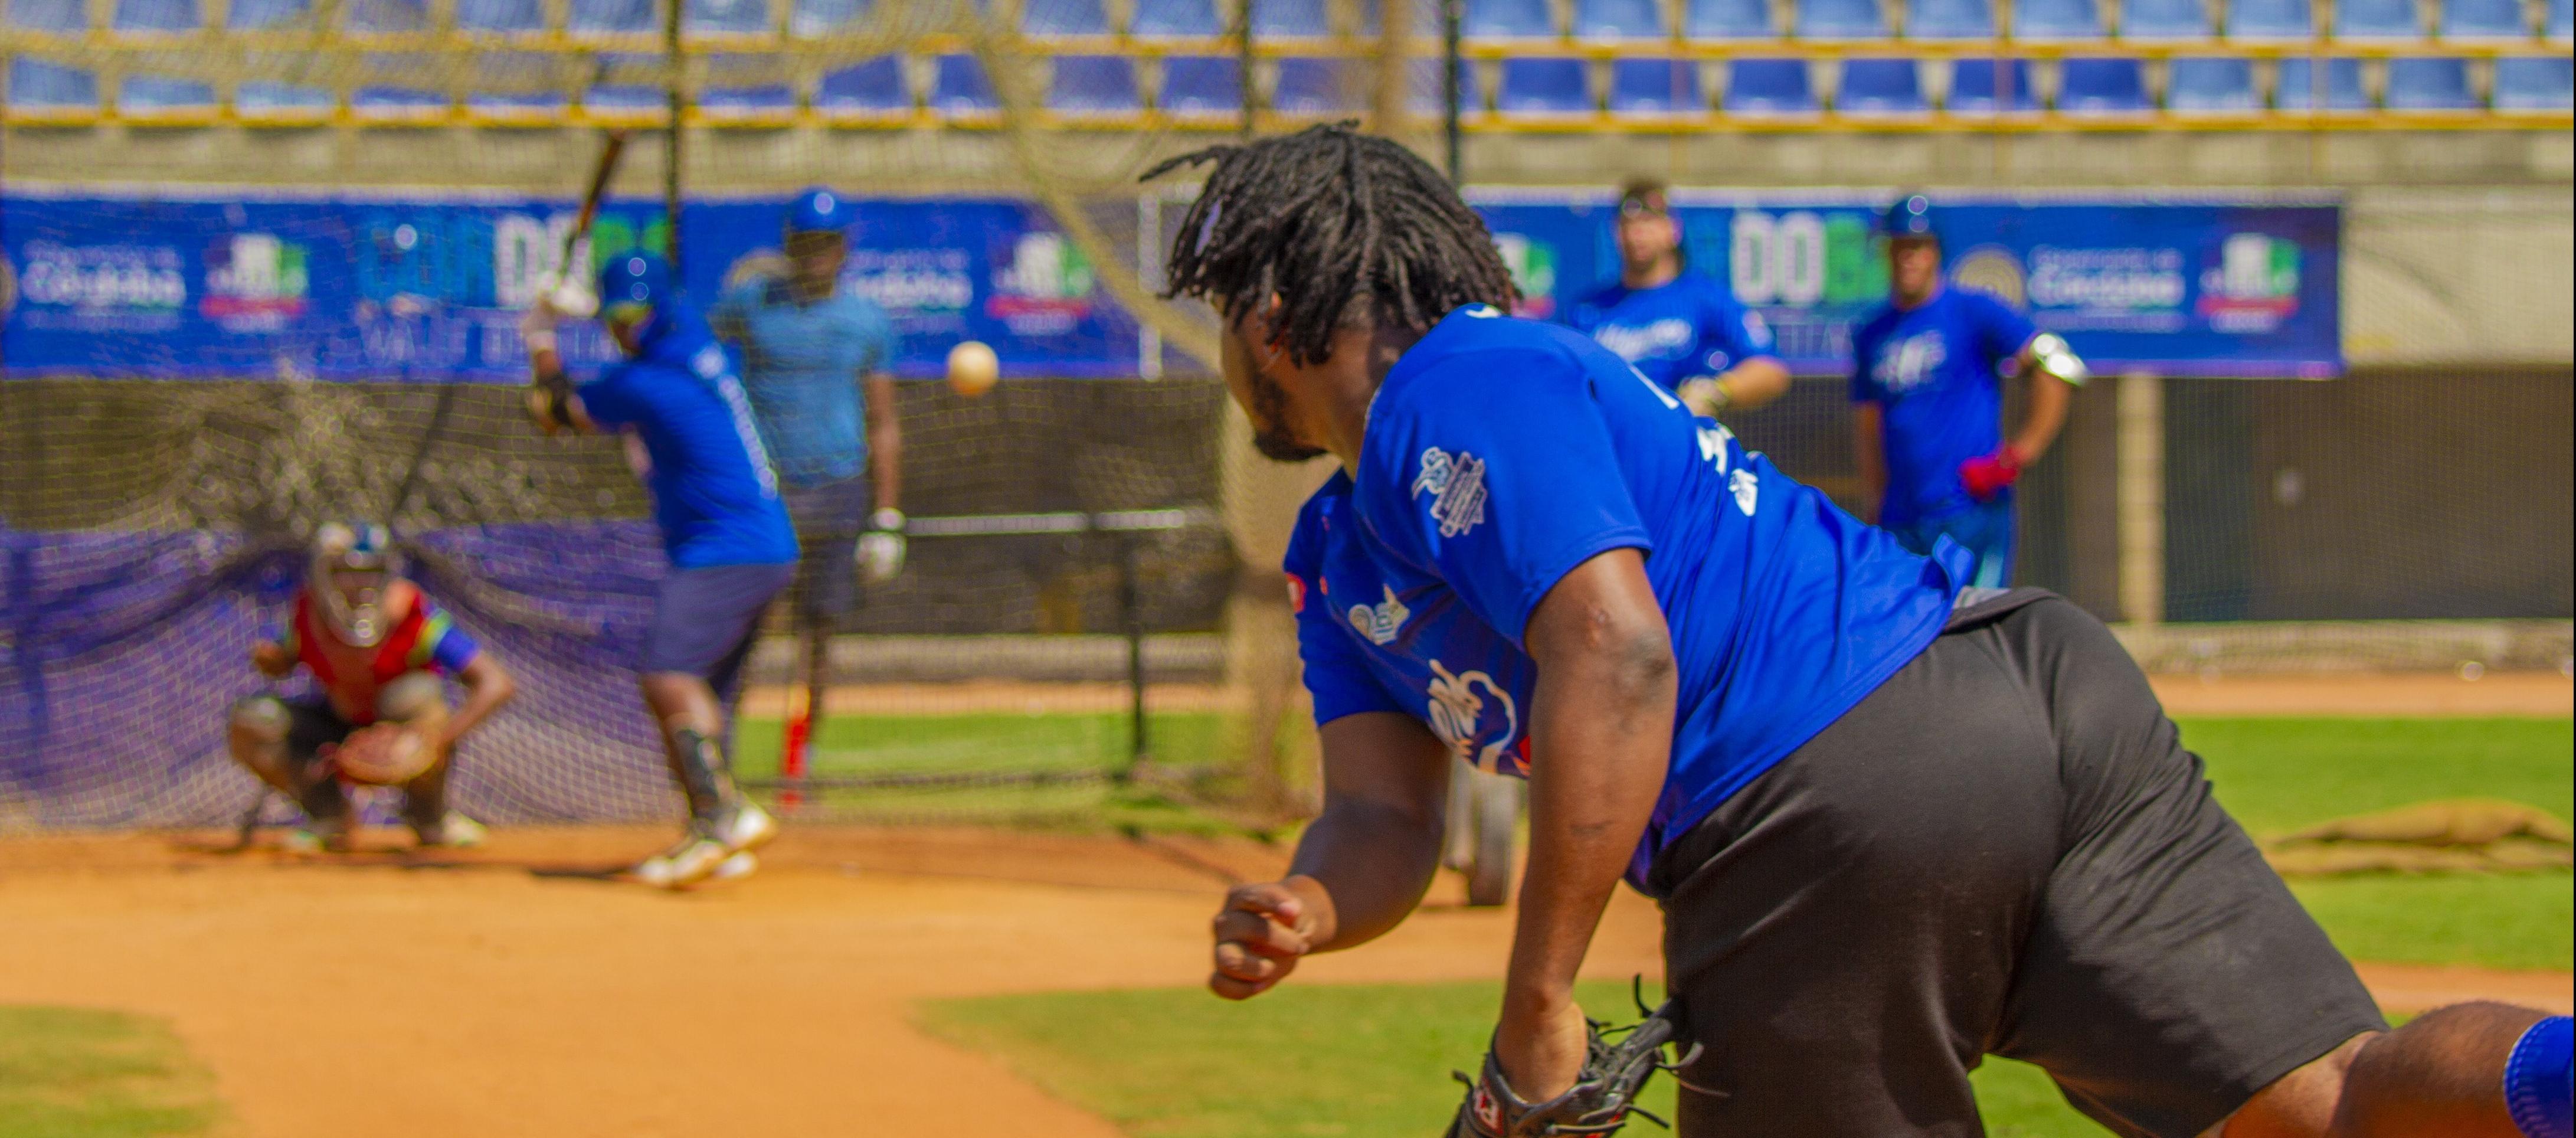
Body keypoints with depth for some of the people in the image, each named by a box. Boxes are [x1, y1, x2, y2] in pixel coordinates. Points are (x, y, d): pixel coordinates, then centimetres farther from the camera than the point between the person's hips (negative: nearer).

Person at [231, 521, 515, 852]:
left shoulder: (412, 615, -29)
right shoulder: (307, 609, -17)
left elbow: (499, 685, -34)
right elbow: (286, 662, 5)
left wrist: (440, 740, -45)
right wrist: (269, 658, -21)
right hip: (338, 723, 3)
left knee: (415, 695, -38)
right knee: (250, 723, -22)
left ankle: (429, 816, -8)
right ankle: (329, 815, 6)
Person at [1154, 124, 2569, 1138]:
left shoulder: (1469, 389, -3)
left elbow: (1619, 663, -17)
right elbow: (1385, 816, 23)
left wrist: (1538, 1001, -17)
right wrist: (1305, 910, -2)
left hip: (1850, 813, -9)